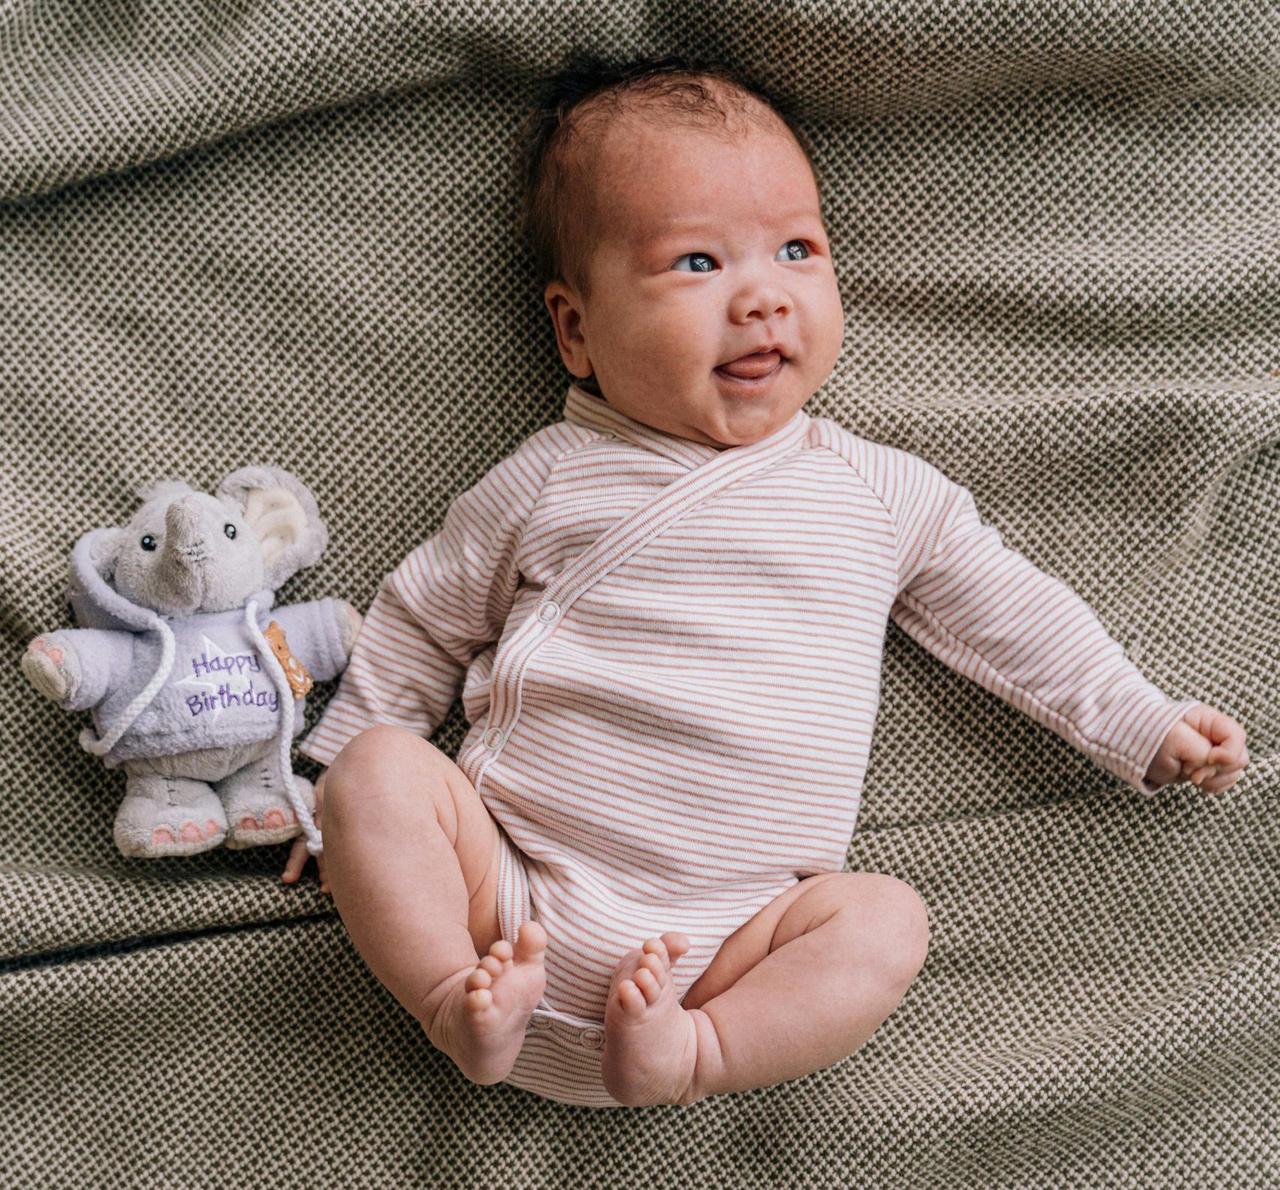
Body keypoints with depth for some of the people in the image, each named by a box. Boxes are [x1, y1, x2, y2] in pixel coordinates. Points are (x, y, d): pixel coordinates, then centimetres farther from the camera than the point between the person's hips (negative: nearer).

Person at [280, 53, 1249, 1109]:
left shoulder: (878, 492, 8)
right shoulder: (548, 484, 4)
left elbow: (1006, 612, 18)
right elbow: (422, 620, 15)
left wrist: (1142, 724, 16)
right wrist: (342, 776, 16)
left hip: (720, 940, 1)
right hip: (512, 886, 0)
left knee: (886, 918, -21)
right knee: (377, 773, -19)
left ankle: (684, 1052, -26)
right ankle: (459, 1000, -19)